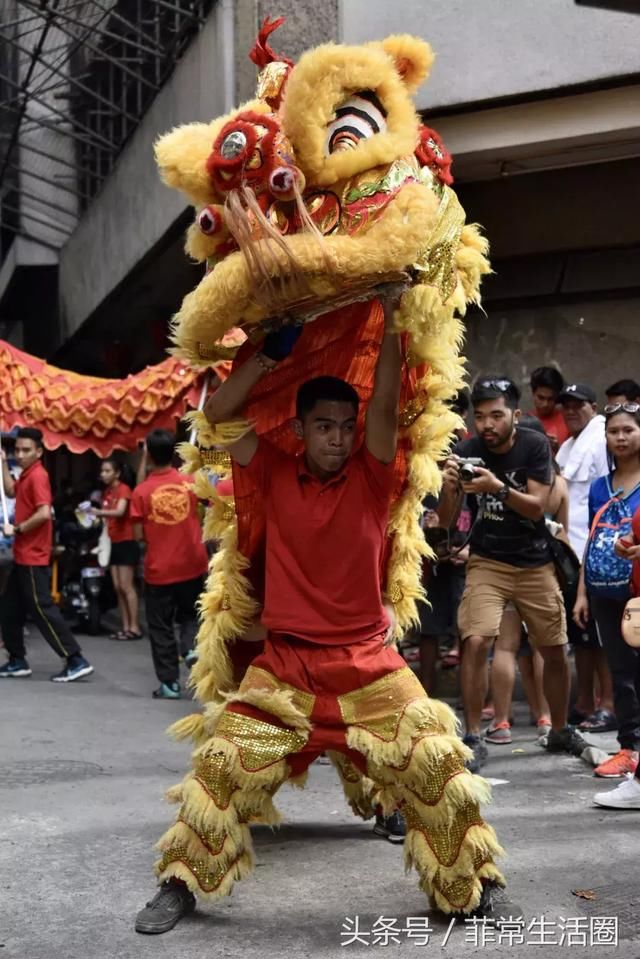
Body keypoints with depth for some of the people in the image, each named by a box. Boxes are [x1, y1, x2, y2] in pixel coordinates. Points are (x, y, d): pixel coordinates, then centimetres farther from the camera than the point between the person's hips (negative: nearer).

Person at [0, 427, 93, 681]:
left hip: (33, 558, -10)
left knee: (42, 609, -8)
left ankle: (76, 661, -7)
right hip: (22, 556, 10)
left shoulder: (37, 476, -17)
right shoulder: (26, 475, 11)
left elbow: (44, 513, -28)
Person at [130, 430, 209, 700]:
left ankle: (170, 683, 10)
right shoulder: (190, 483, -3)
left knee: (160, 626, 10)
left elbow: (139, 535, -7)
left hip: (159, 569, -2)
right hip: (192, 565, 2)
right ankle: (192, 647, -5)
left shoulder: (142, 491, -10)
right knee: (190, 614, 23)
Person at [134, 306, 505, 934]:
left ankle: (476, 889, 14)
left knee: (437, 766, -5)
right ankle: (181, 883, 19)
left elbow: (386, 404, -14)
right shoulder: (275, 475, 1)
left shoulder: (369, 477, -2)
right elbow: (218, 413, -5)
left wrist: (389, 320, -18)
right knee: (225, 769, 0)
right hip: (285, 664, 1)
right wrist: (270, 352, -10)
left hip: (368, 664, -1)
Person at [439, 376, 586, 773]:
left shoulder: (534, 446, -10)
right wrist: (449, 487, -30)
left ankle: (560, 730, 31)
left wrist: (499, 488, -33)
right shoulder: (465, 451, -11)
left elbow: (537, 507, -16)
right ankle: (474, 738, -10)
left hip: (536, 562, 1)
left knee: (556, 650, 9)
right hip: (488, 562, -1)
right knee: (475, 642, -21)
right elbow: (446, 518, -9)